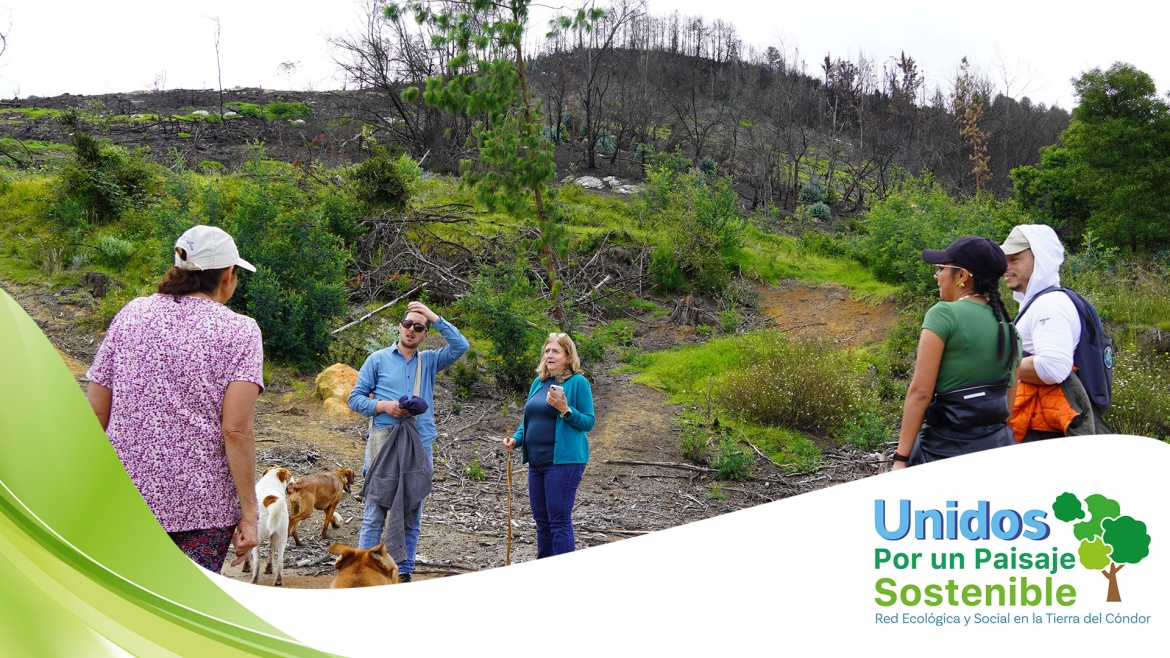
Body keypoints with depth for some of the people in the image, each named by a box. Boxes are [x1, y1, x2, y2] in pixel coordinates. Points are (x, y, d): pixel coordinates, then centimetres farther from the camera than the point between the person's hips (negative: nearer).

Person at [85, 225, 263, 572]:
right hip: (204, 504, -3)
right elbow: (236, 430, -15)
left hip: (128, 495, 4)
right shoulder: (239, 331, -6)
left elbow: (94, 415, 5)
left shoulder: (132, 314, 5)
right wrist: (248, 513, -10)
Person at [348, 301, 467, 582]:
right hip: (384, 445, -3)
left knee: (412, 517, 6)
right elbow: (355, 398, 6)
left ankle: (403, 574, 14)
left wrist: (435, 318, -1)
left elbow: (460, 346, 0)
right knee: (375, 515, -4)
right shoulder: (378, 359, 8)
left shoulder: (429, 361, 14)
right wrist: (383, 406, -12)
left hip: (420, 447, 3)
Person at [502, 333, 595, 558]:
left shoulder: (578, 382, -7)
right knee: (541, 520, 14)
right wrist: (516, 438, 5)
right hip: (537, 461, 8)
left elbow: (588, 422, -7)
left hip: (563, 461, -7)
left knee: (559, 520, -6)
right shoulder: (539, 382, 13)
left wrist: (566, 410, -22)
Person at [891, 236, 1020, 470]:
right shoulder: (1007, 326, 11)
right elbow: (1009, 404, 14)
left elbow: (920, 392, -14)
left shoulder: (944, 314, -9)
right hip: (998, 445, 7)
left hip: (946, 447, -7)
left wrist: (901, 458, -12)